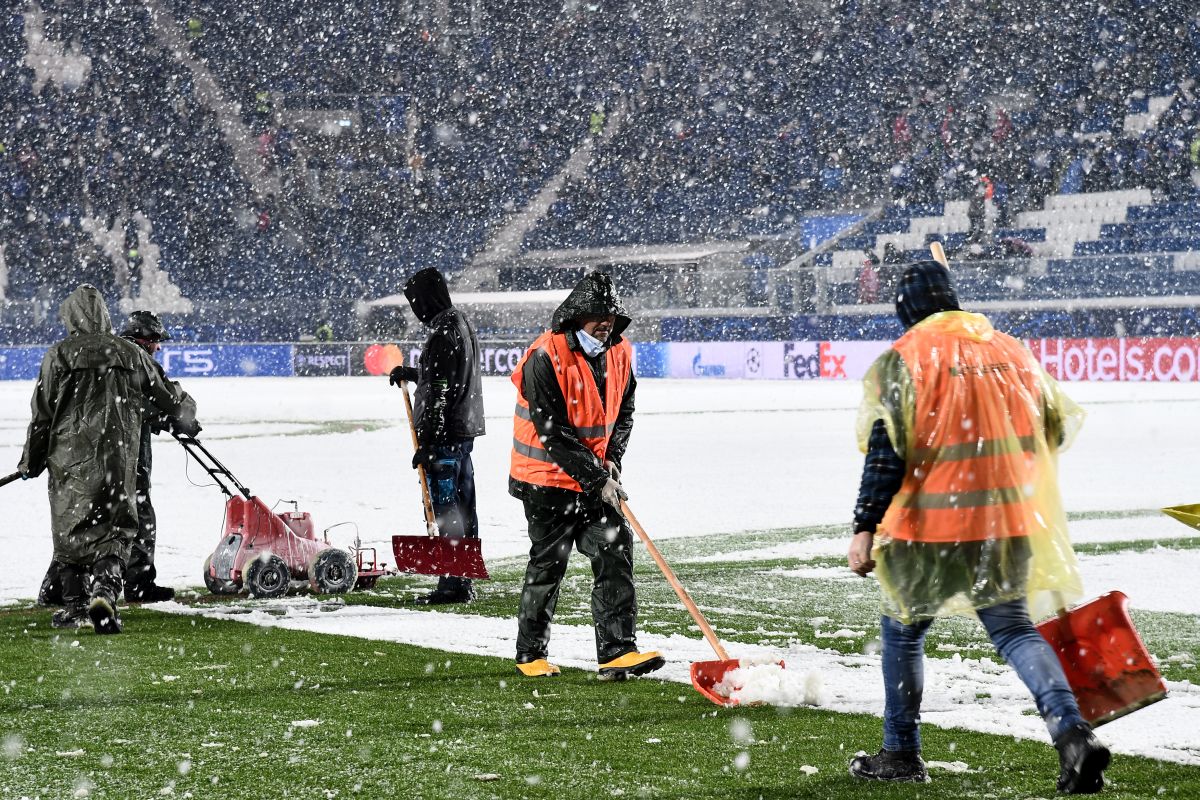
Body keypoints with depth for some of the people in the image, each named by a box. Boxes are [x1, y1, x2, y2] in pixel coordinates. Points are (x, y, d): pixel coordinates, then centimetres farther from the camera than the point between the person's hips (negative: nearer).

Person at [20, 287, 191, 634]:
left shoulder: (59, 355, -2)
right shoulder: (131, 353, 7)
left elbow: (42, 415, -1)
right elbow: (170, 403, 15)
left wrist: (31, 462, 11)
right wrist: (181, 405, 40)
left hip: (70, 459, -1)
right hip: (119, 458, 1)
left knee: (69, 531, 13)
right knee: (115, 531, 5)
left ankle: (73, 604, 15)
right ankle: (105, 588, -19)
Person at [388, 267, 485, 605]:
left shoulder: (443, 333, -18)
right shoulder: (462, 324, 13)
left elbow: (438, 394, -20)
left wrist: (425, 442, -19)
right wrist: (411, 373, 35)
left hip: (445, 434, -10)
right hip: (465, 429, 10)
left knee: (445, 510, -7)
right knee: (462, 507, 14)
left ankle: (452, 585, -6)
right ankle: (463, 583, 20)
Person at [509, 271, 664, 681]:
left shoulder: (618, 354, 1)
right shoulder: (546, 358, -20)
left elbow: (624, 411, 14)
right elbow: (552, 432, -22)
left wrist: (612, 460, -3)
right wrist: (597, 478, -22)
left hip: (598, 477, 6)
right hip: (548, 479, -6)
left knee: (615, 551, -6)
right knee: (549, 563, 1)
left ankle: (617, 651, -7)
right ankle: (531, 654, 17)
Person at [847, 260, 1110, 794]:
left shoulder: (903, 360, -8)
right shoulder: (1012, 352, 7)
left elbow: (885, 450, -14)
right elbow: (1059, 428, 16)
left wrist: (864, 527, -12)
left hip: (929, 527, -4)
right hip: (1008, 524, 4)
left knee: (903, 631, 15)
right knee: (1014, 630, 5)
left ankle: (901, 753, 22)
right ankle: (1071, 732, -16)